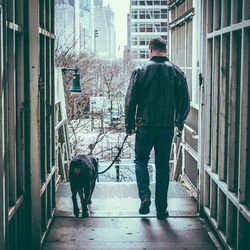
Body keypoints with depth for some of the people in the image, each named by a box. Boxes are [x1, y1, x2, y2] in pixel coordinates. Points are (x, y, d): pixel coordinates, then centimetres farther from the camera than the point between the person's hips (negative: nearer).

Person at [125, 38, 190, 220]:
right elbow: (185, 102, 4)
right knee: (163, 166, 9)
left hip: (145, 126, -2)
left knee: (141, 160, 16)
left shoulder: (140, 71, -5)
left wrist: (129, 124, 6)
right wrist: (180, 122, 20)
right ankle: (161, 209, 12)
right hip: (167, 127, 2)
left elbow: (130, 100, -5)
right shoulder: (177, 72, 0)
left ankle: (145, 196, -2)